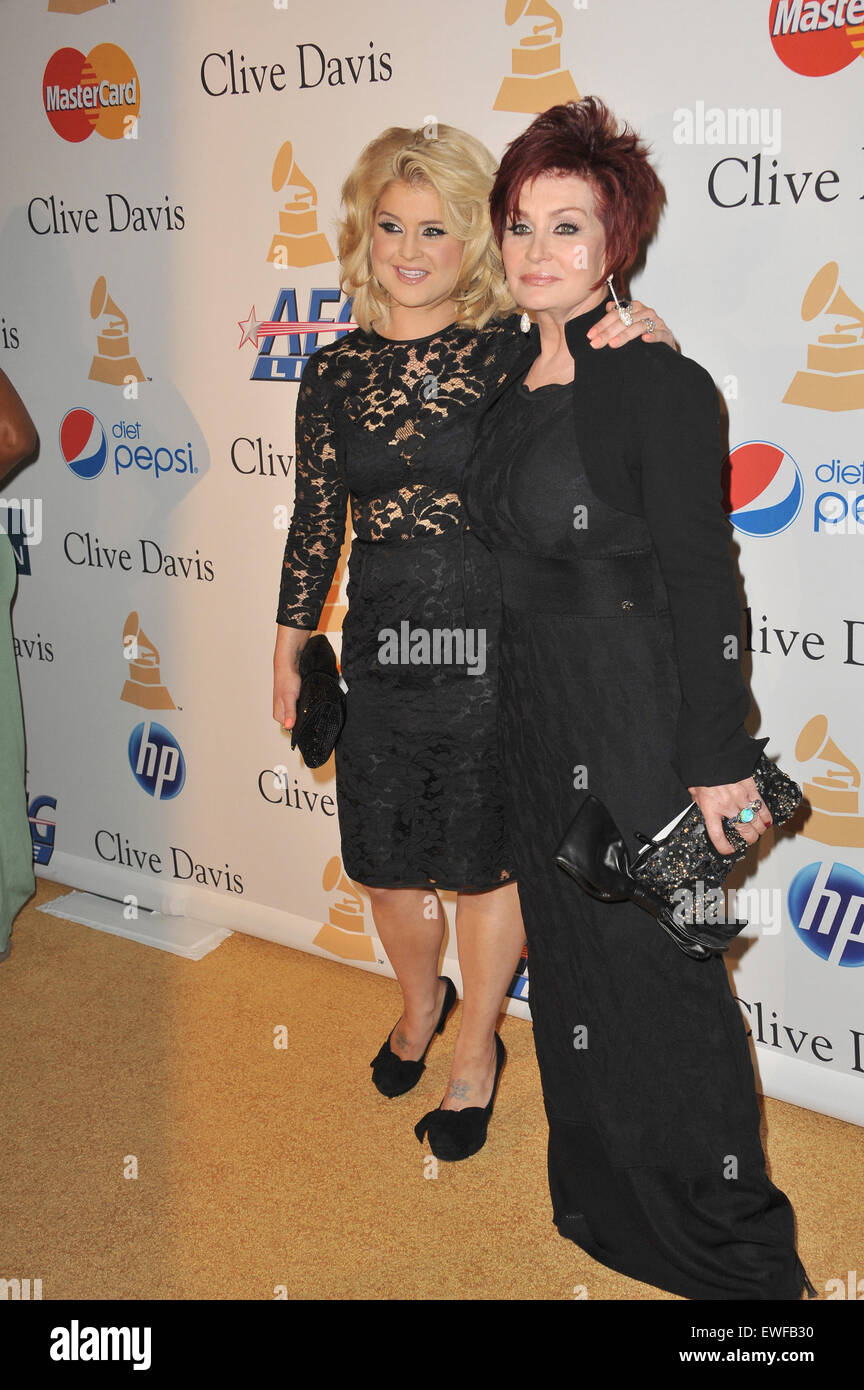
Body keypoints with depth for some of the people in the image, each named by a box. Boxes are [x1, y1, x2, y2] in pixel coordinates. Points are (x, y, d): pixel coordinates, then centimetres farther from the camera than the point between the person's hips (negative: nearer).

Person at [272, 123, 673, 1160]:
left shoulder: (518, 352, -5)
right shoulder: (335, 372, 5)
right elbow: (316, 519, 11)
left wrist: (646, 345, -24)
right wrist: (289, 643, 16)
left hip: (497, 646, -3)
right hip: (381, 648, 4)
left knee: (487, 861, 10)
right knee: (385, 862, 15)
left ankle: (478, 1048, 34)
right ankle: (419, 1001, 47)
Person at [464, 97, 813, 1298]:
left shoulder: (658, 383, -14)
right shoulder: (512, 384, 8)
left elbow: (702, 582, -15)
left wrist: (719, 760, -16)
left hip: (637, 720, -7)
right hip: (535, 722, 8)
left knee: (657, 966, 3)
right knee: (568, 956, 17)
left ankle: (730, 1245, 24)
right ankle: (601, 1203, 38)